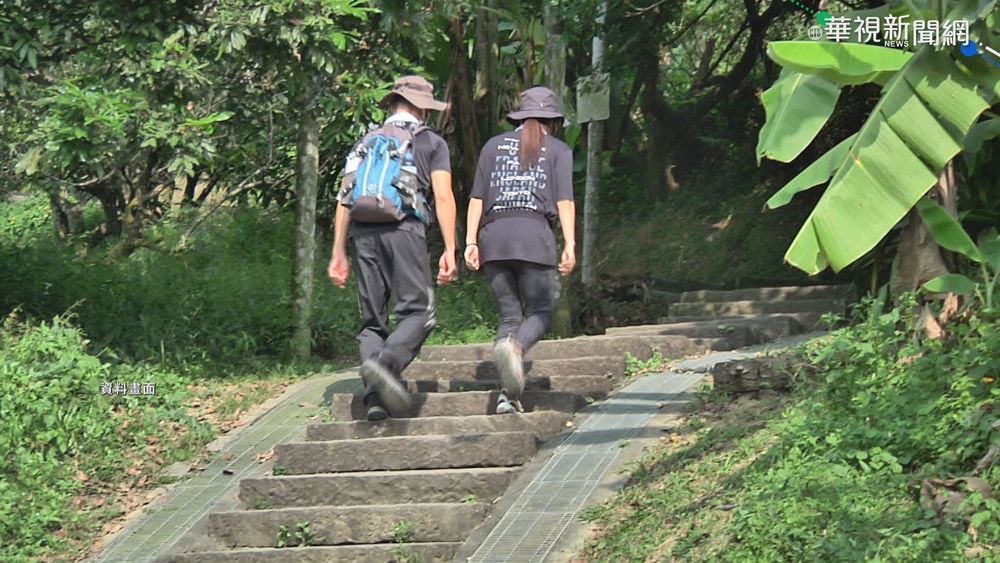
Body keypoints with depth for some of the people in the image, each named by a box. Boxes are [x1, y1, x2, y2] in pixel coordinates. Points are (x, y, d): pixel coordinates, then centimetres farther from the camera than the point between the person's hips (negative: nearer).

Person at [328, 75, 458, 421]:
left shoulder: (365, 143, 23)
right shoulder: (431, 143, 13)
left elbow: (345, 200, 17)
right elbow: (443, 197, 2)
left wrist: (339, 254, 18)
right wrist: (450, 250, 0)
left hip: (363, 232, 4)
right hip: (404, 228, -4)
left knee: (372, 320, 7)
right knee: (417, 311, -5)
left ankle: (375, 395, -8)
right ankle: (386, 363, -32)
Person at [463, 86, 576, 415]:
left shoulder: (494, 145, 21)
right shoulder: (558, 150, 14)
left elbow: (477, 197, 13)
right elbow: (565, 201, 1)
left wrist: (471, 242, 9)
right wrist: (569, 246, -4)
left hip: (493, 235, 3)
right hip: (534, 234, -3)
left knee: (509, 316, 8)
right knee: (540, 312, 4)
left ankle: (508, 394, -7)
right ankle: (514, 347, -31)